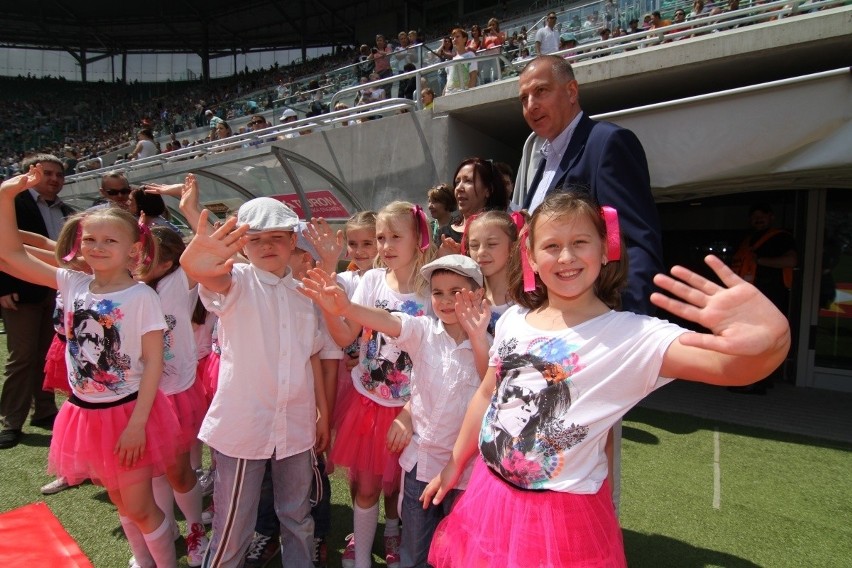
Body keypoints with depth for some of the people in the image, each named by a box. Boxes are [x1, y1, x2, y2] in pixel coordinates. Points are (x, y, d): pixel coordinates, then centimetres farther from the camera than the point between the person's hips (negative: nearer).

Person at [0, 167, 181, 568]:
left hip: (128, 412, -5)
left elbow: (154, 364, -16)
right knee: (120, 502, 22)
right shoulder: (72, 284, -1)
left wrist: (137, 422, -20)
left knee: (139, 508, 5)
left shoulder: (142, 297, -16)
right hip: (87, 414, 6)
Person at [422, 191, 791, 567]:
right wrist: (454, 465, 17)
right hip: (489, 495, 5)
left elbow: (727, 365, -32)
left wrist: (771, 339, -55)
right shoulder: (514, 320, -1)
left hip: (564, 517, -4)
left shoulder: (630, 335, -17)